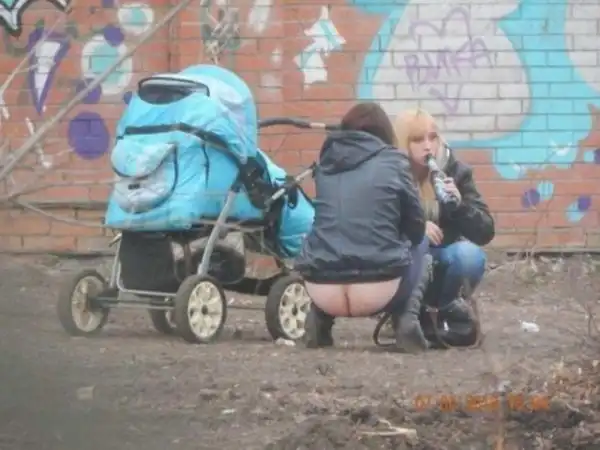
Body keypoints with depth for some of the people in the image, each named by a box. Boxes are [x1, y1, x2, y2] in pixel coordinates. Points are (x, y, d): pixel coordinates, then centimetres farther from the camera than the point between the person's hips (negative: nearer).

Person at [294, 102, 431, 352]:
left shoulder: (327, 162, 16)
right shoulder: (393, 162, 6)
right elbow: (416, 229, 13)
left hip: (322, 291, 3)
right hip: (379, 291, -3)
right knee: (420, 243, 28)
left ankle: (318, 322, 15)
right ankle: (407, 321, 7)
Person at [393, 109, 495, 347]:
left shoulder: (455, 170, -10)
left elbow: (485, 233, -13)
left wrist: (460, 204, -31)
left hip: (443, 262, 2)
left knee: (470, 254, -30)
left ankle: (449, 306, 1)